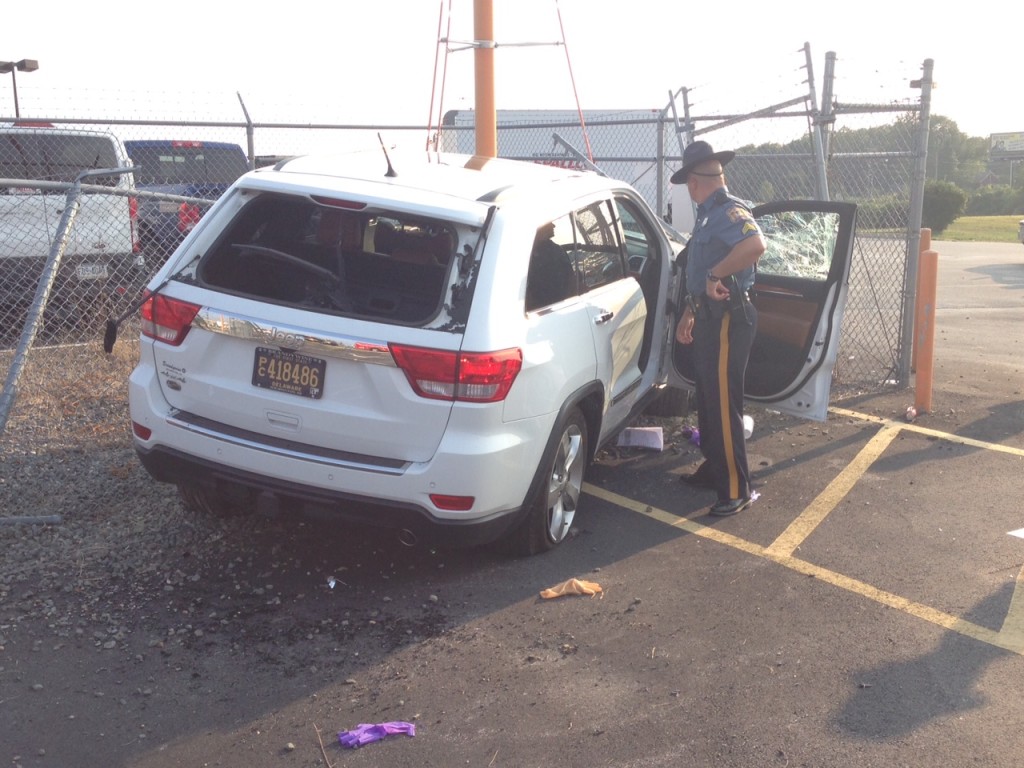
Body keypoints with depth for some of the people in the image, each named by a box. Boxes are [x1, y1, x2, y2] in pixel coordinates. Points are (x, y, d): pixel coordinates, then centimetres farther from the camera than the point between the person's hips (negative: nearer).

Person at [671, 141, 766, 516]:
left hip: (728, 317, -11)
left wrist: (717, 274, -30)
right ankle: (714, 468, 32)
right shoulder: (709, 214, 16)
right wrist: (689, 313, 26)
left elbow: (755, 244, -39)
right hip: (709, 315, 11)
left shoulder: (730, 210, -17)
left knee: (724, 402, -7)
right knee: (707, 397, 19)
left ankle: (737, 489, 0)